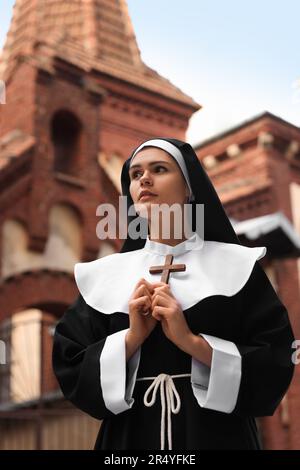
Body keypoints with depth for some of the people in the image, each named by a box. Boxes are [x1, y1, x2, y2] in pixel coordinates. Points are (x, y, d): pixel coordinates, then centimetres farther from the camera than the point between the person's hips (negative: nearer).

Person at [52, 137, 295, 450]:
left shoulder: (235, 265, -3)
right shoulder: (105, 275, 2)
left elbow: (276, 365, -9)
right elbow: (69, 371, 0)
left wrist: (191, 341, -20)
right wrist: (131, 337, -15)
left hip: (219, 437, -1)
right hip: (130, 439, 2)